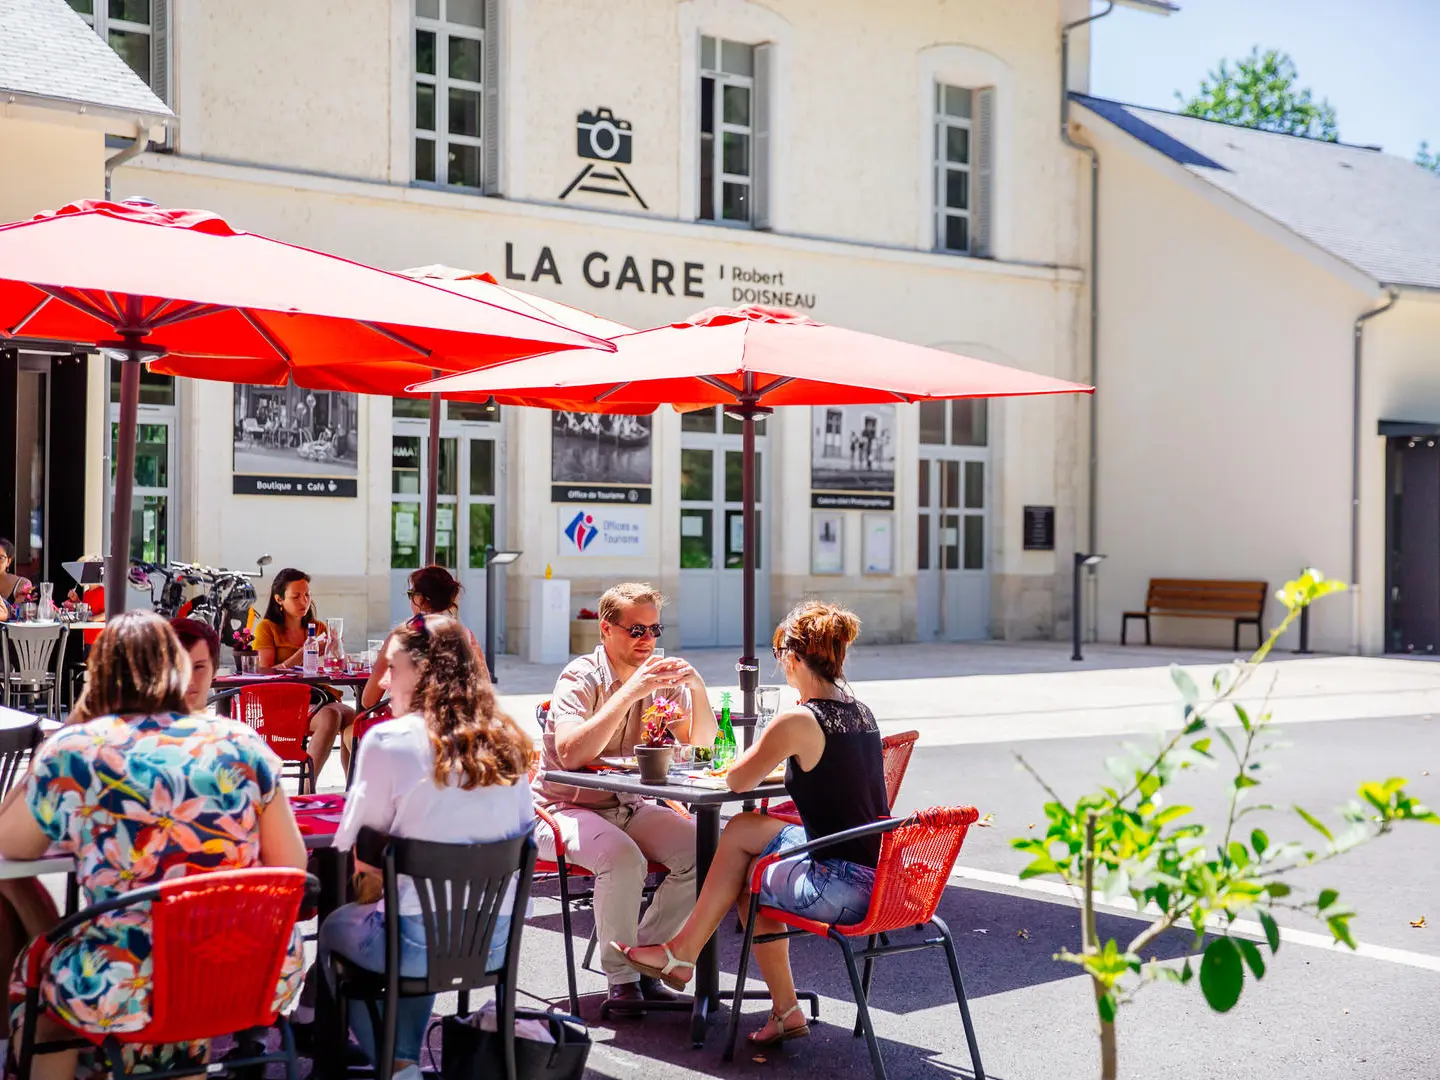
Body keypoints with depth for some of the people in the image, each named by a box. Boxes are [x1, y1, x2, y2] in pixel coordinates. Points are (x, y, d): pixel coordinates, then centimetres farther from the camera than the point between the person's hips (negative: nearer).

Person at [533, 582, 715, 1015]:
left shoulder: (659, 677, 4)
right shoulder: (581, 678, -14)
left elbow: (703, 745, 0)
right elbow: (571, 754, -31)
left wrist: (698, 688, -17)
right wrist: (629, 693, -33)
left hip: (629, 808, 6)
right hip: (566, 808, -6)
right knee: (623, 859, -34)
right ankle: (621, 976, -13)